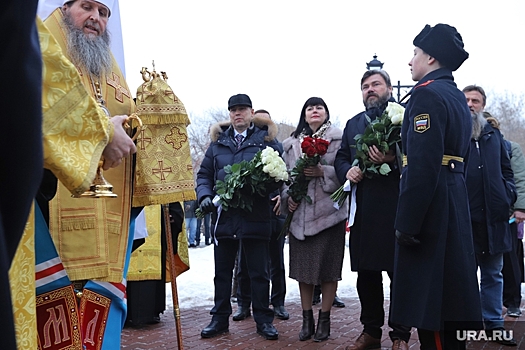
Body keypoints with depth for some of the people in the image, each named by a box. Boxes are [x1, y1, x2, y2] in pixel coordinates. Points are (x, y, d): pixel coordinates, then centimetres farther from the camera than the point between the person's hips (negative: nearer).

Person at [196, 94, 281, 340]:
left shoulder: (266, 139, 4)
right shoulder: (218, 141, 13)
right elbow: (204, 174, 12)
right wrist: (204, 196, -5)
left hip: (256, 216, -3)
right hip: (223, 215, 3)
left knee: (258, 271, 5)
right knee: (222, 271, 11)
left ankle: (263, 320, 15)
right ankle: (220, 319, 21)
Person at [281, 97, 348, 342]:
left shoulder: (338, 138, 4)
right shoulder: (291, 144, 15)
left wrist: (323, 172, -17)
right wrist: (288, 197, -3)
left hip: (328, 211, -3)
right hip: (300, 213, 3)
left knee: (327, 266, -1)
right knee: (302, 267, 5)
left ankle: (324, 320, 9)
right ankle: (307, 320, 15)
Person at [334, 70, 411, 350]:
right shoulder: (353, 124, 20)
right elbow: (341, 157, 18)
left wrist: (393, 157, -25)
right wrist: (348, 171, -3)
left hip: (398, 208, -5)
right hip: (365, 209, 5)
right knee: (366, 274, 11)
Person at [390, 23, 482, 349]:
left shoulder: (427, 93, -13)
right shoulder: (458, 97, 17)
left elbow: (423, 166, -22)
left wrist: (407, 223, -20)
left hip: (430, 207, -10)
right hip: (454, 203, 10)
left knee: (429, 295, -4)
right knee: (449, 286, 15)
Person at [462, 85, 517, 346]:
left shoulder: (493, 135, 15)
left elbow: (506, 170, 19)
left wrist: (508, 196, 3)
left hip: (492, 215, 4)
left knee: (493, 273, 10)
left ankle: (493, 323, 19)